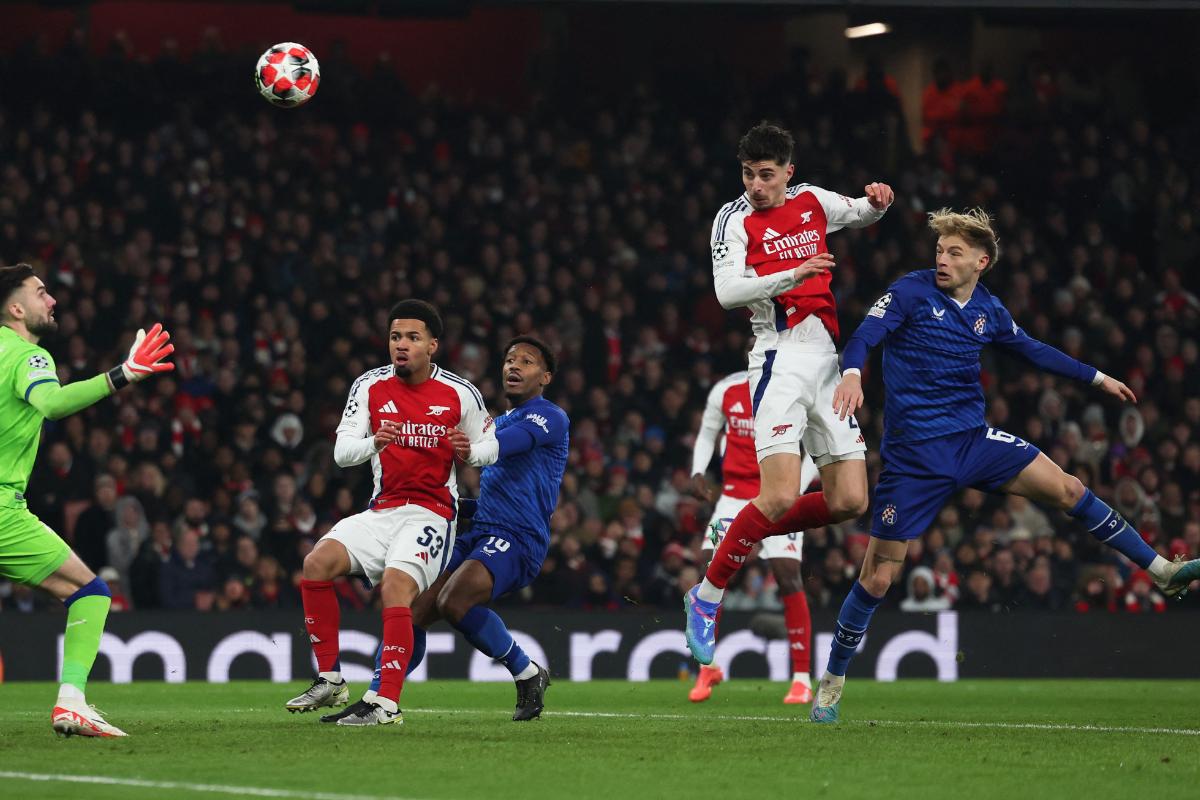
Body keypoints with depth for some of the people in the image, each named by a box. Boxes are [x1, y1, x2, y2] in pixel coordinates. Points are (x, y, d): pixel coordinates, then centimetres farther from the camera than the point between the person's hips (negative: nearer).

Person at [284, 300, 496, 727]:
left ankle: (387, 704, -28)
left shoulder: (460, 394, -3)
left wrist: (469, 451, -15)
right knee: (317, 563, -16)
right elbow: (341, 452, -4)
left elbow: (489, 446, 9)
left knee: (395, 588, -27)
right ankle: (330, 680, -6)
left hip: (431, 512, -4)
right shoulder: (370, 386, 3)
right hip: (381, 511, 4)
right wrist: (375, 443, -26)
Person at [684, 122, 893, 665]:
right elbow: (727, 291, -17)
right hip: (782, 356, -6)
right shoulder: (735, 220, -3)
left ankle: (747, 534, 20)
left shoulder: (812, 201, 12)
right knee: (780, 497, -19)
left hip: (829, 357, 6)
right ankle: (706, 596, -4)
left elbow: (860, 215, 33)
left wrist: (876, 202, 9)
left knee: (849, 501, 0)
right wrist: (794, 274, -27)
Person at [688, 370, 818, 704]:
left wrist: (795, 490, -11)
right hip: (734, 496, 3)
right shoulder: (726, 391, 0)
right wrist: (698, 473, 0)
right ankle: (708, 668, 12)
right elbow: (707, 434, 16)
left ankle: (802, 679, -6)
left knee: (788, 575, -13)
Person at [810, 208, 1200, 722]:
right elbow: (864, 336, -20)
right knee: (878, 576, -5)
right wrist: (852, 373, -43)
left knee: (1067, 489, -3)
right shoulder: (911, 292, -8)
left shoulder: (988, 310, 8)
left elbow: (1033, 351, 24)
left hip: (973, 439, 5)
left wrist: (1098, 379, 29)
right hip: (914, 455, -5)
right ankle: (831, 684, 9)